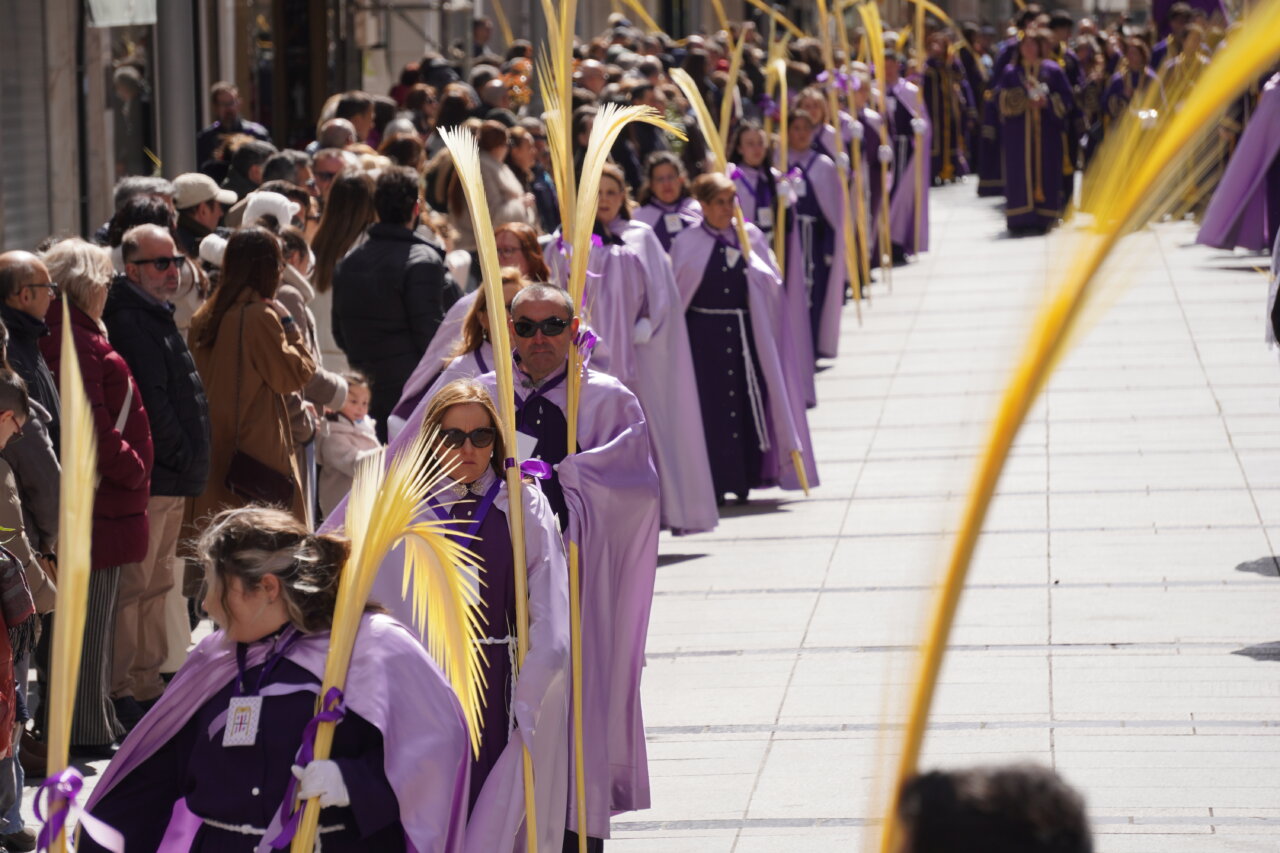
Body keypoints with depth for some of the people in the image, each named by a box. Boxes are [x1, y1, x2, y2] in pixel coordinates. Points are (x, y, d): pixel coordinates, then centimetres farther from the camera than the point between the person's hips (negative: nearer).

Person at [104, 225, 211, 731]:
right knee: (136, 584, -8)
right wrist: (183, 459, -14)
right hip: (149, 479, -11)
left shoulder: (155, 317, 18)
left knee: (156, 583, 16)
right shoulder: (130, 323, -15)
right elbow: (149, 404, -21)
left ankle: (147, 684, 24)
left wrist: (190, 465, 16)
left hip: (171, 479, 11)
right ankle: (122, 693, -4)